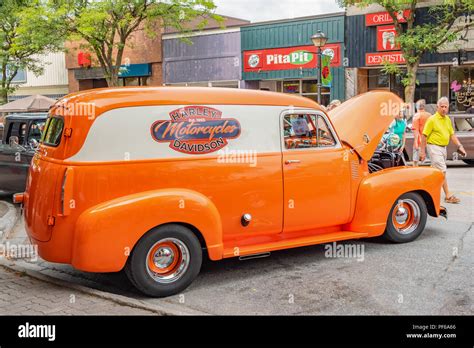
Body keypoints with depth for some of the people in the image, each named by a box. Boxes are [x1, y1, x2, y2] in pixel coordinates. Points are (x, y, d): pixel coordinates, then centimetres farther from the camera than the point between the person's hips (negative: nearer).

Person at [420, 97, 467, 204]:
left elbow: (452, 134, 16)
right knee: (442, 171, -10)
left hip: (443, 148, 8)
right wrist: (422, 151, -12)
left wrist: (459, 146, 2)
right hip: (434, 147, -8)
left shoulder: (448, 119, 11)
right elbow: (425, 136, -11)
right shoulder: (432, 119, -11)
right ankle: (448, 196, -9)